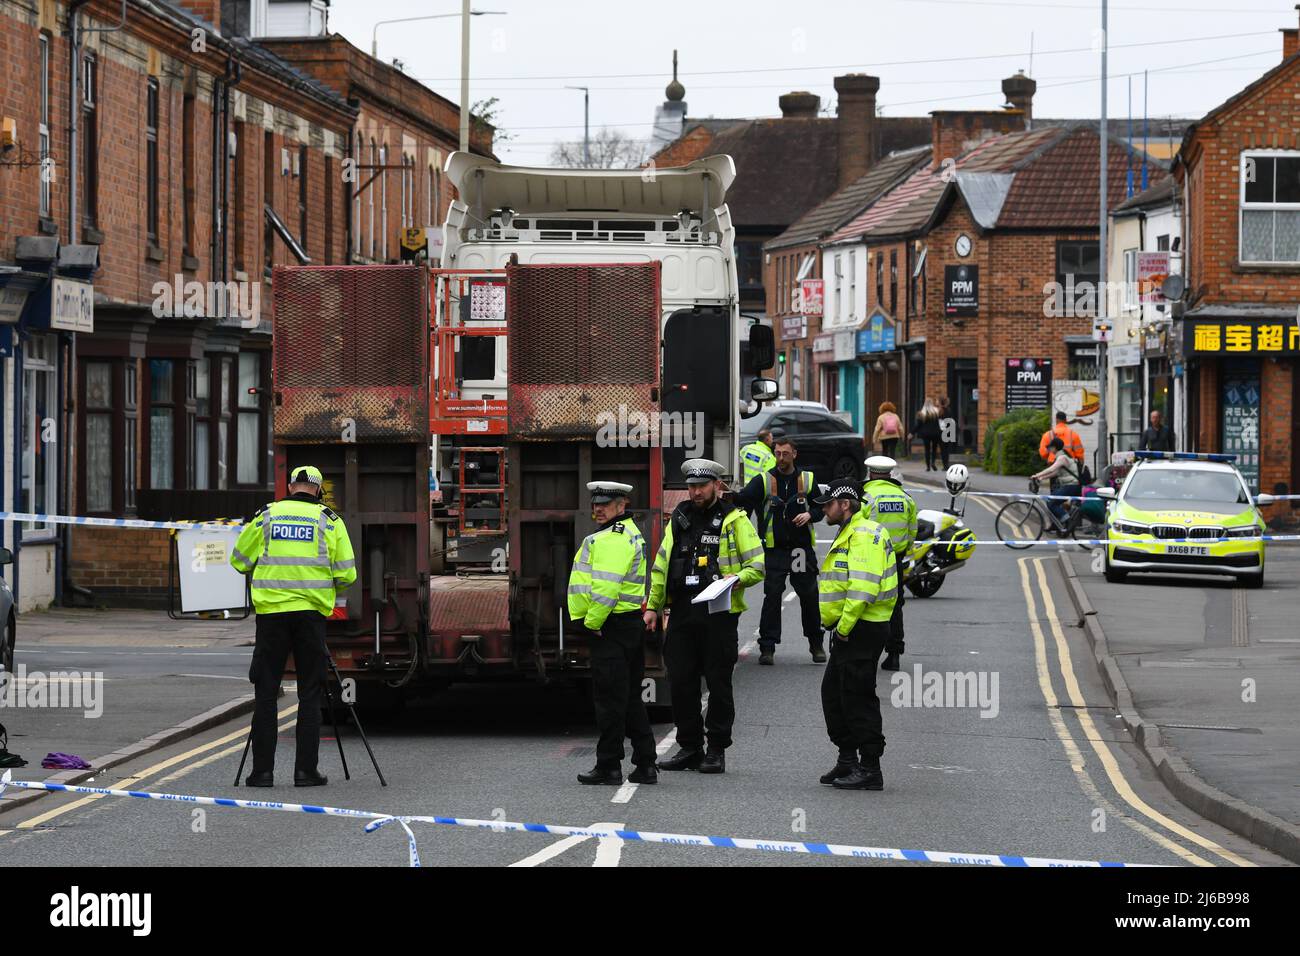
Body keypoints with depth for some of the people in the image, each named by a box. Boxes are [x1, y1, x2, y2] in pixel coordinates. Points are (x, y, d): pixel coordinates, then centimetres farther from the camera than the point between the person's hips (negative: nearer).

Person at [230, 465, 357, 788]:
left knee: (265, 694, 5)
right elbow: (346, 574, 0)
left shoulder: (266, 515, 7)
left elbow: (240, 561, 13)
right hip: (311, 612, -1)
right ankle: (306, 770, 3)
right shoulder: (329, 520, 4)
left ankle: (262, 770, 3)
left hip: (271, 611, 1)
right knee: (309, 694, 6)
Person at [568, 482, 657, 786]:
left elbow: (606, 588, -25)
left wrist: (592, 622, -17)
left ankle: (608, 767, 0)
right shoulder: (629, 534, 19)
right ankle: (645, 765, 15)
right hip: (630, 626, 11)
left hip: (610, 628, -11)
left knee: (609, 698, -5)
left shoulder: (611, 539, -16)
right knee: (631, 698, 14)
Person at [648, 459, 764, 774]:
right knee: (681, 682, 5)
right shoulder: (679, 519, 15)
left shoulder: (734, 520, 0)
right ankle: (689, 747, 15)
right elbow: (661, 565, 19)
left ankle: (717, 751, 8)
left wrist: (738, 579, -23)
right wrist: (653, 606, 12)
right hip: (682, 614, 5)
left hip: (719, 613, -5)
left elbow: (757, 565, -3)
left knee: (718, 683, 0)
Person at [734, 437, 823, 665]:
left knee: (809, 596, 6)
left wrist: (809, 514, -8)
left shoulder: (807, 480, 8)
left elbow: (821, 508, 14)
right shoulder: (764, 481, 1)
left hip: (802, 548, 2)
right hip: (774, 549, -2)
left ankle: (816, 644, 21)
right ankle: (767, 647, -3)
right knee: (772, 597, -8)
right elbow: (743, 499, -13)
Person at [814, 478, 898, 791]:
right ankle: (847, 760, 23)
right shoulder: (849, 534, 20)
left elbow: (863, 587, -25)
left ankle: (869, 769, -4)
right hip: (848, 631, 11)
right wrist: (837, 624, 19)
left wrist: (844, 626, -23)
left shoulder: (864, 535, -15)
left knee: (858, 698, -8)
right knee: (834, 692, 16)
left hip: (861, 631, -11)